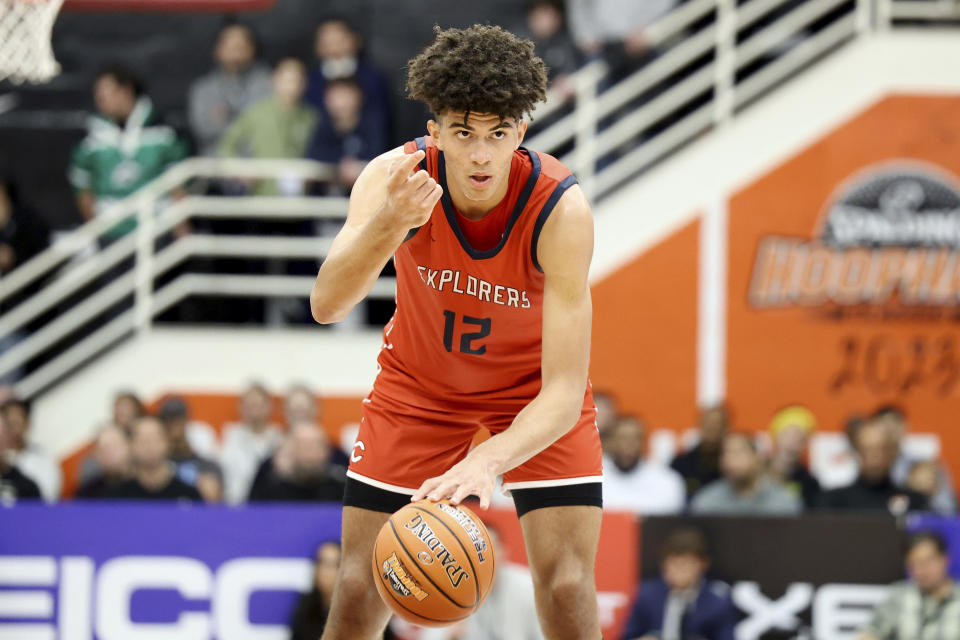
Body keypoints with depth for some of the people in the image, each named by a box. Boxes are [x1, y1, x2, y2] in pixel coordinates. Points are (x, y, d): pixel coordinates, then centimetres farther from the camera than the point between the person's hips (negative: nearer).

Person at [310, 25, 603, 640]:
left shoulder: (560, 208, -33)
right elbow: (327, 305, -40)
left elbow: (563, 393, -36)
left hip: (534, 391, -1)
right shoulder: (395, 177, -27)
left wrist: (487, 461, -54)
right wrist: (391, 224, -57)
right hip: (419, 384, 2)